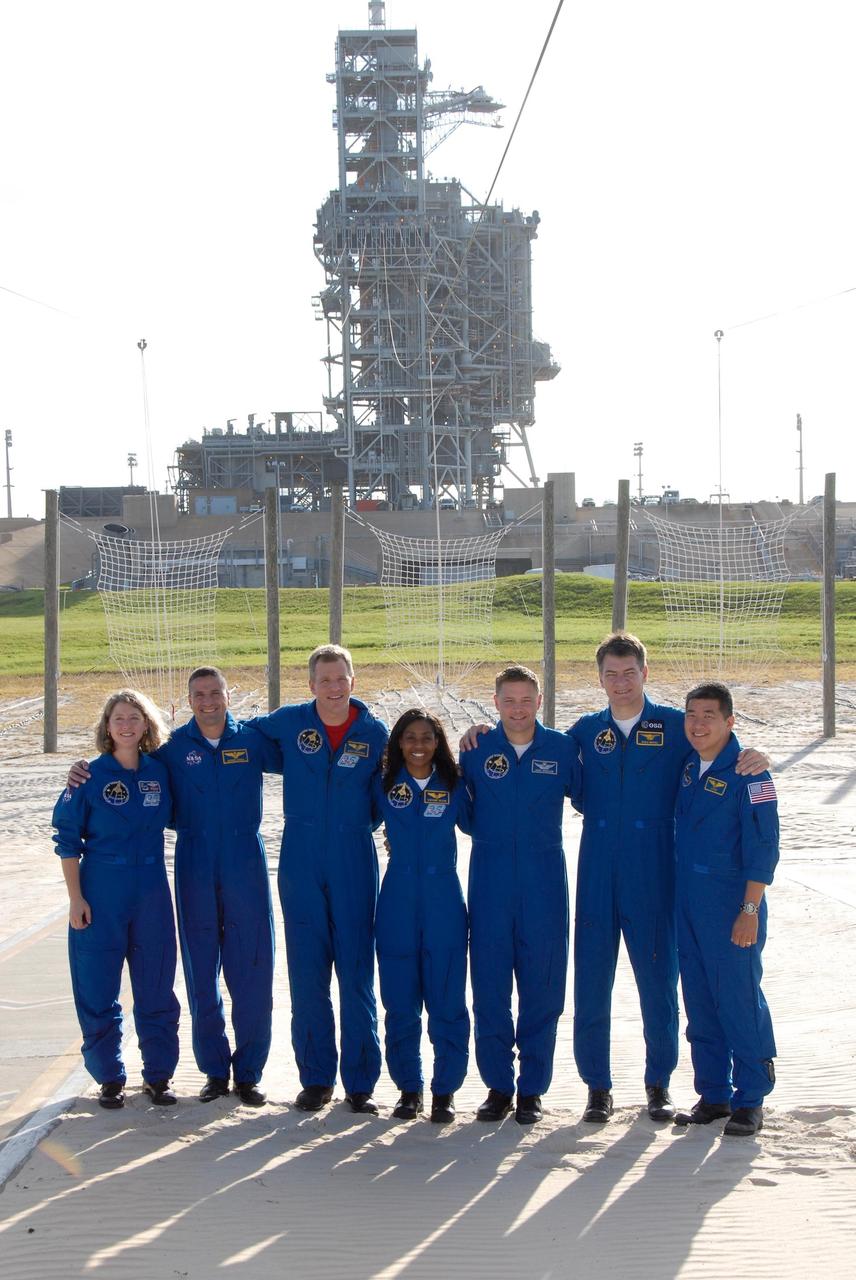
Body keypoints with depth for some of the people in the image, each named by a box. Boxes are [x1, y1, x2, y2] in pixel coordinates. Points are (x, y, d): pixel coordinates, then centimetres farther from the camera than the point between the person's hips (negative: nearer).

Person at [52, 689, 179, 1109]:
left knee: (157, 988, 7)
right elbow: (67, 838, -3)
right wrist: (75, 898, -7)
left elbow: (175, 816, 22)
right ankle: (109, 1077, 16)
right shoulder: (91, 776, -4)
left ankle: (158, 1074, 20)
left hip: (151, 892, 2)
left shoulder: (160, 772, 4)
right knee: (98, 990, 3)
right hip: (101, 893, -2)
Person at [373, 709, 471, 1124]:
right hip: (397, 905, 1)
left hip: (443, 905, -1)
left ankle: (444, 1090, 9)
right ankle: (408, 1088, 17)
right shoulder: (385, 787, 6)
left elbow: (475, 825, 11)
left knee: (447, 1001, -1)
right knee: (400, 1003, 5)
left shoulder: (453, 788, 5)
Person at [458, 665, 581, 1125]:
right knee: (489, 984, 3)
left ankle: (533, 1089, 14)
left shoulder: (561, 749, 1)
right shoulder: (477, 750, 2)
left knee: (542, 985, 3)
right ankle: (498, 1085, 15)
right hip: (490, 881, 1)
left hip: (544, 883, 0)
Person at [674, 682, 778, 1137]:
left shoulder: (748, 775, -11)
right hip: (688, 905, 7)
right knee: (700, 1002, 11)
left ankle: (750, 1099, 8)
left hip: (732, 909, -7)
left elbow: (762, 851, -13)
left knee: (740, 1000, -2)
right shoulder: (686, 767, 8)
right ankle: (712, 1094, 21)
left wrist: (750, 910, -17)